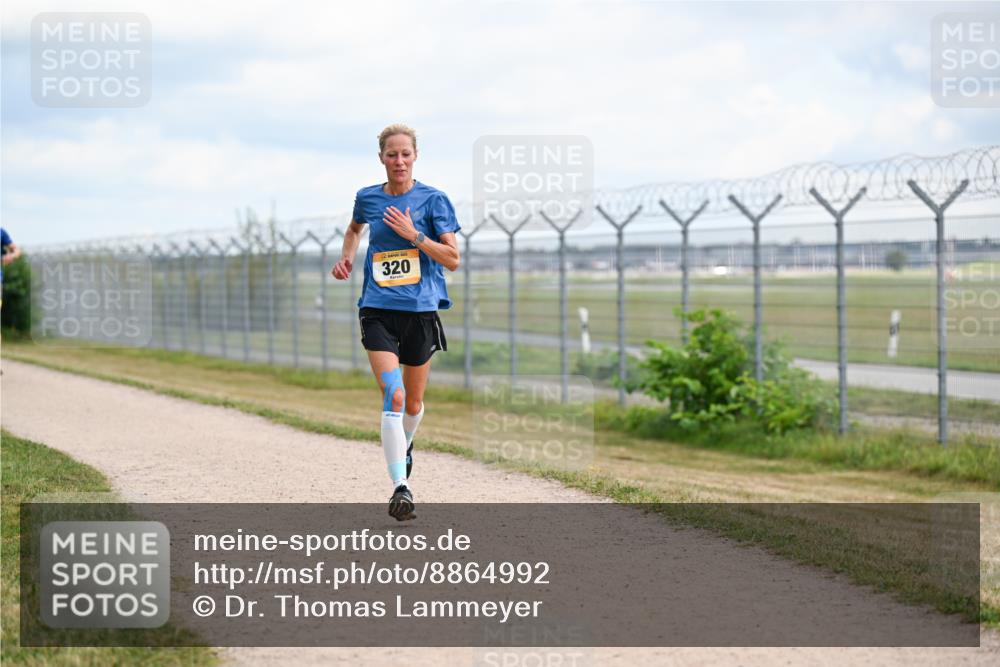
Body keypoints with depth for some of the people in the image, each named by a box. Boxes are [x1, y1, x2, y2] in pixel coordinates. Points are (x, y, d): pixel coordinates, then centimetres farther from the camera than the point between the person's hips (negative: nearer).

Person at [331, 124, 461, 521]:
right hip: (378, 311, 0)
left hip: (421, 311, 0)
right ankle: (401, 487, -21)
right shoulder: (367, 198, 6)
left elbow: (453, 259, -5)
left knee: (413, 403, 14)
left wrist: (414, 235, -15)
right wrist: (347, 257, 12)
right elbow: (355, 228, 30)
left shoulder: (433, 200, -2)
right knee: (393, 397, -18)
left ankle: (404, 444, 48)